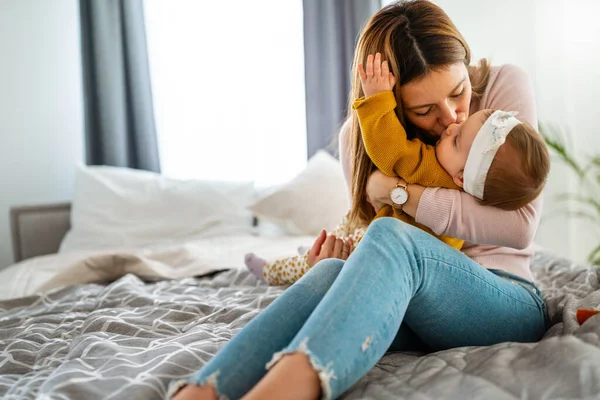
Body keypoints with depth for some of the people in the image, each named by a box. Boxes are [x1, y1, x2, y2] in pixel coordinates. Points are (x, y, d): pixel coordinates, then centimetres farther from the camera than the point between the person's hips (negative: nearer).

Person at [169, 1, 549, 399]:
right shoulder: (359, 136, 4)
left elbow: (520, 225, -11)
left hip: (509, 301, -2)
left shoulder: (504, 86, -3)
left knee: (390, 237, -36)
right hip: (412, 305, 3)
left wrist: (402, 191, -17)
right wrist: (346, 247, -14)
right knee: (334, 270, -34)